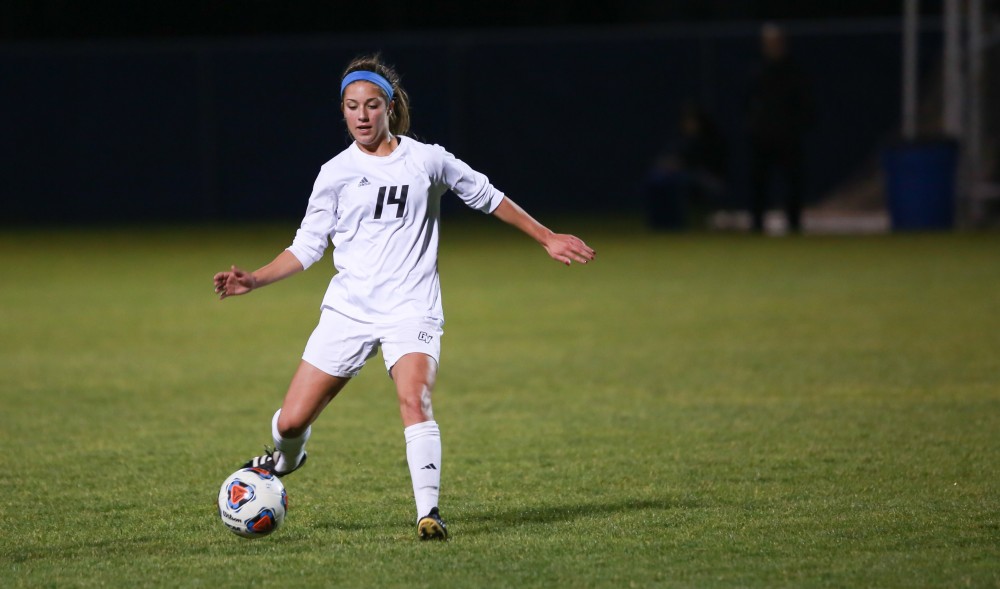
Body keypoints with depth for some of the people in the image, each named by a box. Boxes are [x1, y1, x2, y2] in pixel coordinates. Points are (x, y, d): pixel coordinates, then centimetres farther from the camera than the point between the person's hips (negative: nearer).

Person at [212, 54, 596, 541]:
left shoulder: (427, 160, 3)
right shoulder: (335, 173, 5)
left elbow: (487, 197, 17)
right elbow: (307, 246, 7)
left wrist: (546, 238, 20)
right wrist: (253, 280, -7)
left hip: (410, 309, -2)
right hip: (347, 309, 2)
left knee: (414, 399, -29)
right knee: (292, 421, 0)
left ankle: (428, 513, -25)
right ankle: (283, 463, 36)